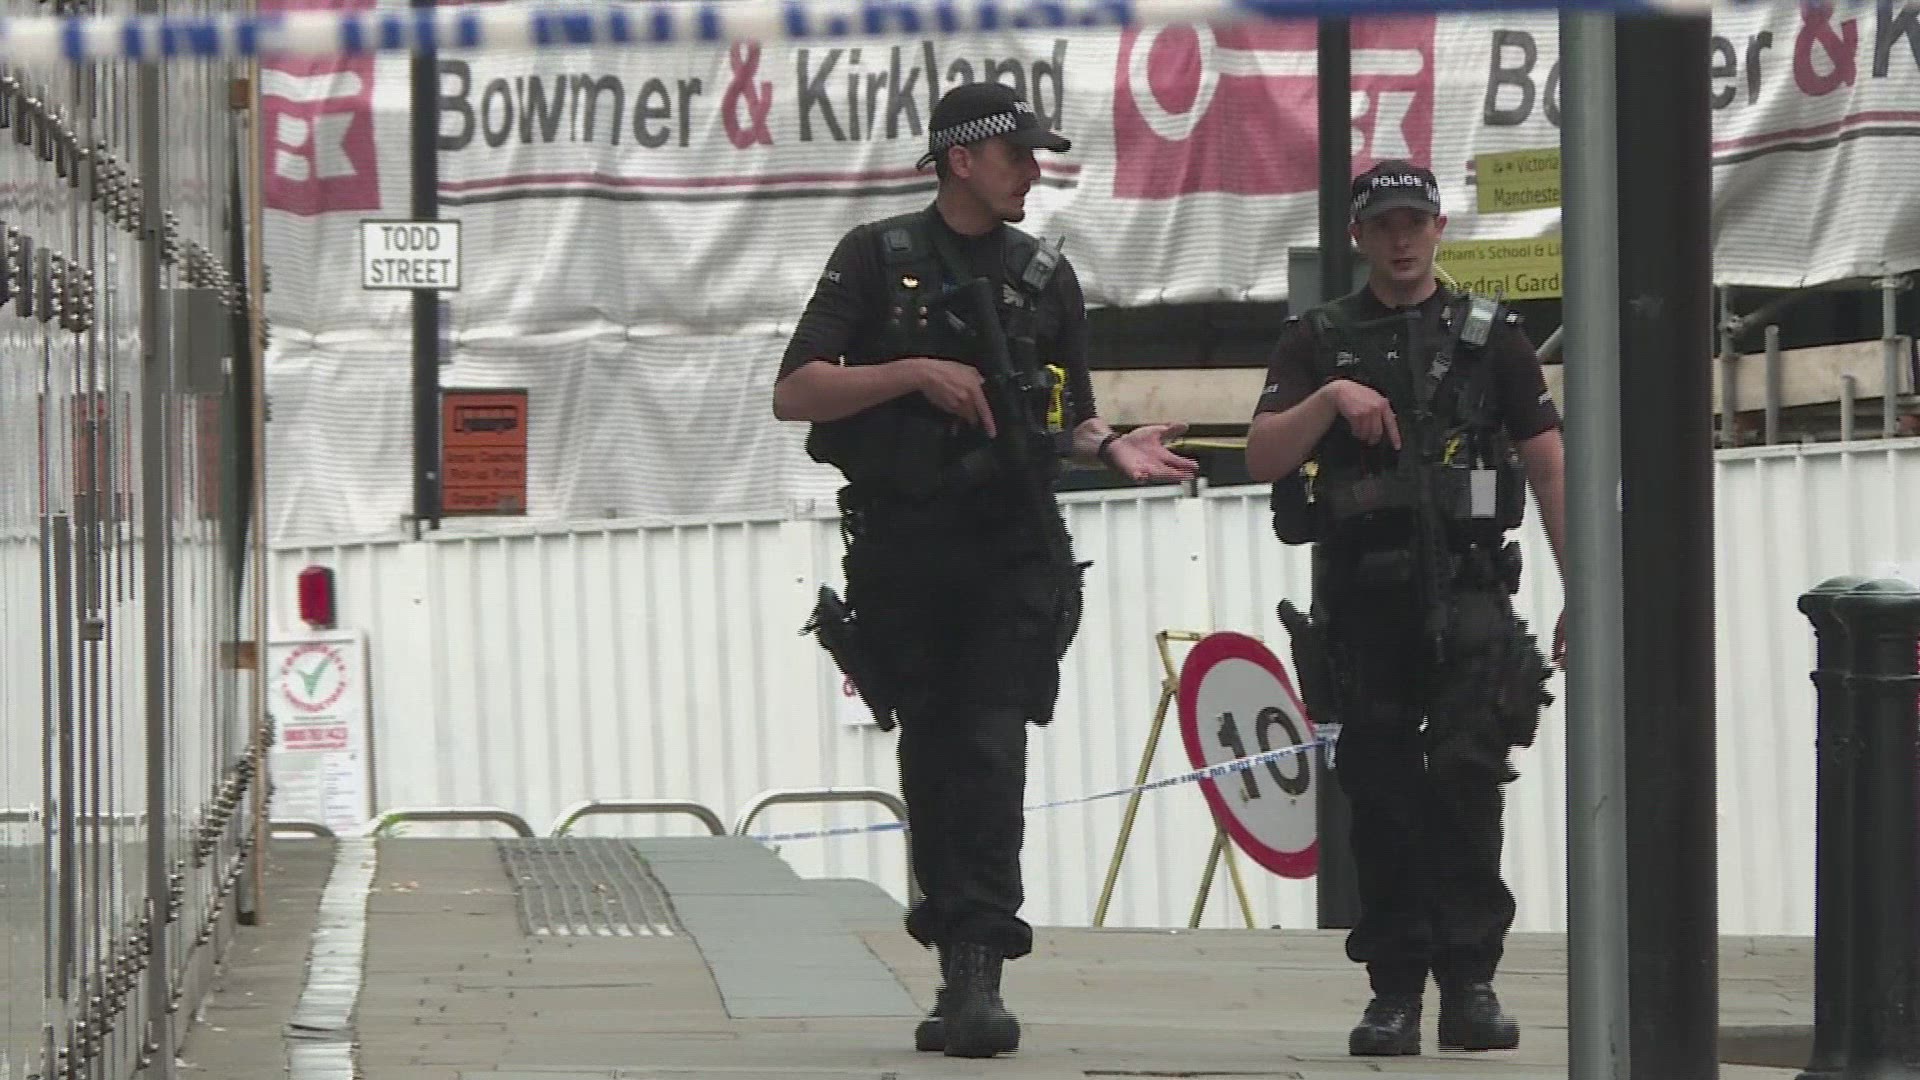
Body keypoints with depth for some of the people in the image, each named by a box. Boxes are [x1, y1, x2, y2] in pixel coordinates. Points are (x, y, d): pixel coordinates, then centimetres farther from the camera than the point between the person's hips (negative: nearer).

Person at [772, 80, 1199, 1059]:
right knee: (929, 759, 6)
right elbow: (796, 393, -4)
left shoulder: (1045, 277, 13)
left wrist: (1114, 449, -1)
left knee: (990, 752, -12)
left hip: (1012, 549, 1)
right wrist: (916, 371, -14)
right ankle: (961, 965, 17)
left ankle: (977, 973, -18)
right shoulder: (878, 260, 3)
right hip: (903, 547, -1)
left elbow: (1067, 420, 20)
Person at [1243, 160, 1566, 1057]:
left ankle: (1469, 980, -11)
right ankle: (1394, 990, 7)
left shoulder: (1488, 335, 11)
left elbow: (1549, 468, 11)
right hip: (1361, 599, 1)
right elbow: (1261, 457, 2)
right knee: (1382, 795, 2)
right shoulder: (1318, 341, 12)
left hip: (1468, 592, -1)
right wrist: (1331, 398, -15)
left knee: (1466, 776, -14)